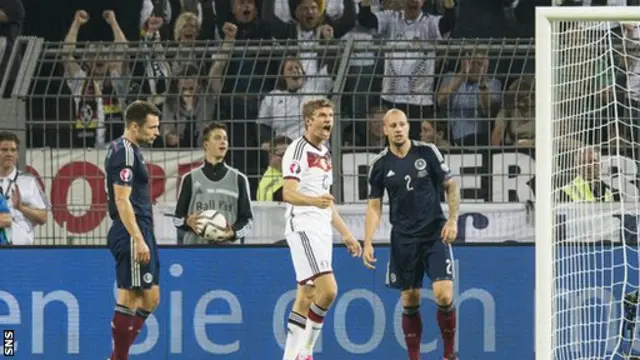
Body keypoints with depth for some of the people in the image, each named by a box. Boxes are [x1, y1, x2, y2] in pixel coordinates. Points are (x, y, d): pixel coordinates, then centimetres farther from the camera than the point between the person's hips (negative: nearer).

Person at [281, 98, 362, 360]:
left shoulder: (324, 153, 19)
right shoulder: (298, 150, -9)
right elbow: (288, 193, -22)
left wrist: (345, 234, 27)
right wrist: (315, 201, -40)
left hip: (322, 231, 9)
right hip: (303, 228, -9)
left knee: (306, 297, 6)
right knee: (328, 289, -19)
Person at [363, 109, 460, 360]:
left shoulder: (427, 152, -2)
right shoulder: (380, 165, 2)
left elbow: (450, 186, 4)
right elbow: (374, 205, 6)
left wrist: (453, 219, -7)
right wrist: (368, 243, -2)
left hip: (435, 234, -2)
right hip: (403, 240, 2)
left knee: (444, 295, -14)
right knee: (410, 302, 3)